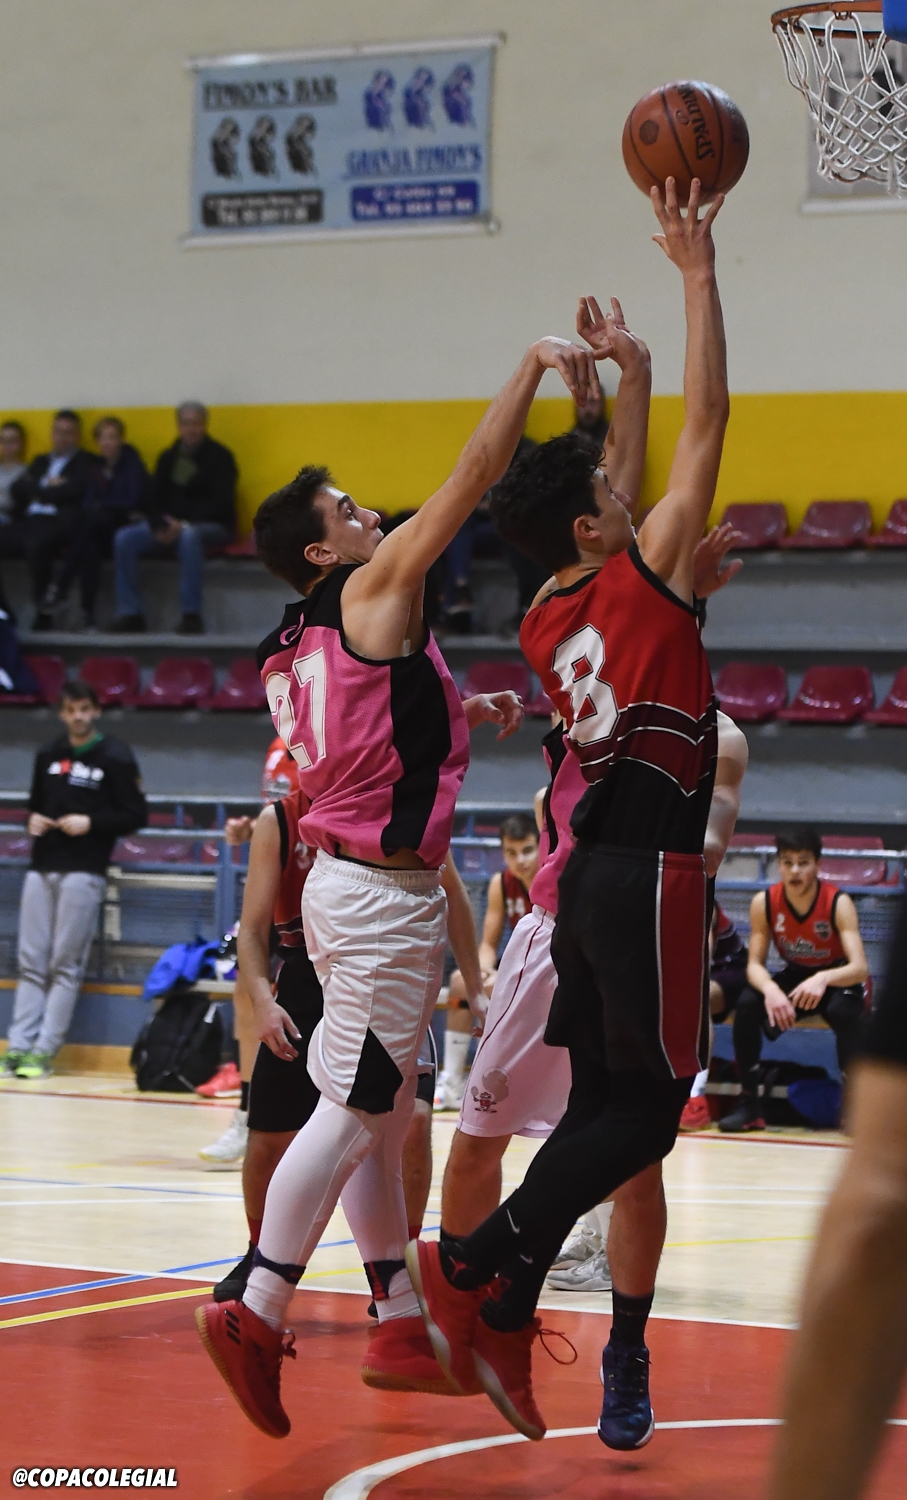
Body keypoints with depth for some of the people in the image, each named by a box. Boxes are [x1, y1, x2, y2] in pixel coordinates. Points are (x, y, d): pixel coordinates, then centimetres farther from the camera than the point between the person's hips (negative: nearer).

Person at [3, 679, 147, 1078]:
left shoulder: (115, 757, -1)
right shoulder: (48, 756, 14)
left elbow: (136, 816, -1)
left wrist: (92, 823, -13)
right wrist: (33, 819, 3)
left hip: (83, 872, -5)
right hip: (41, 869, 5)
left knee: (65, 966, -4)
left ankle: (44, 1052, -5)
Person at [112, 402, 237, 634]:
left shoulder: (219, 456, -2)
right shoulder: (168, 457, 14)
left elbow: (221, 503, -11)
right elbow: (155, 499, 12)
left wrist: (185, 525, -23)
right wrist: (159, 527, -11)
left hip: (212, 526, -5)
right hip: (169, 526, 5)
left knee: (188, 536, -42)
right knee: (124, 539, -18)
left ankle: (191, 615, -39)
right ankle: (130, 613, -16)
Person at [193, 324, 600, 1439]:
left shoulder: (306, 647, 15)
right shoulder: (375, 592, -9)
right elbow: (475, 472, -12)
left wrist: (467, 714, 21)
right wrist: (535, 361, -8)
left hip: (354, 880, 10)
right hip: (383, 891, -10)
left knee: (381, 1112, 13)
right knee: (353, 1113, -8)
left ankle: (400, 1316, 19)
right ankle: (255, 1314, -7)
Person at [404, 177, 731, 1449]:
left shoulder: (555, 615, 11)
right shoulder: (643, 580, -8)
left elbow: (608, 510, 30)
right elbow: (711, 419, -7)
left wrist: (628, 383, 31)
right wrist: (697, 272, -3)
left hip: (597, 866, 8)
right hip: (651, 871, -8)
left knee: (605, 1106, 10)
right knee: (645, 1108, -4)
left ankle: (506, 1312, 6)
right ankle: (474, 1268, -11)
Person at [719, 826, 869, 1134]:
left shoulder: (838, 903, -25)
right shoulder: (763, 902, -16)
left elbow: (859, 967, -31)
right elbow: (755, 964, -16)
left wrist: (823, 979, -52)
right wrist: (770, 989, -40)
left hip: (837, 980, -3)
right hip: (794, 977, 3)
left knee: (844, 1010, -37)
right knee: (747, 1003, -26)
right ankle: (749, 1103, -15)